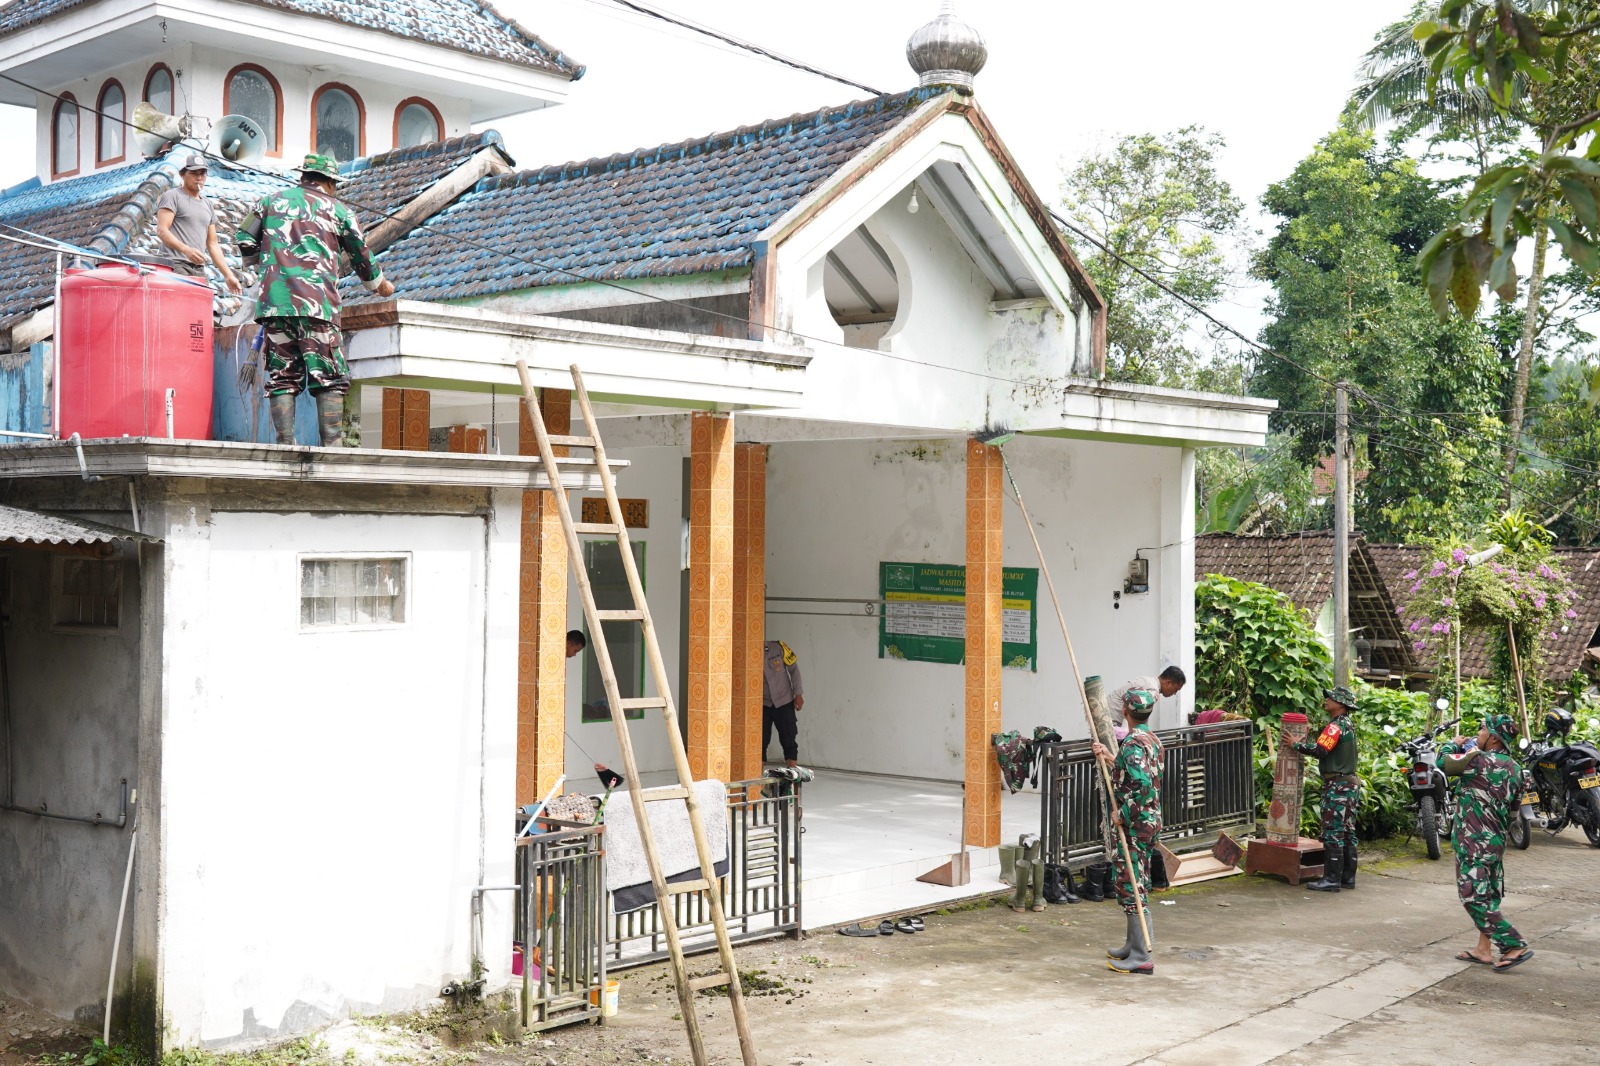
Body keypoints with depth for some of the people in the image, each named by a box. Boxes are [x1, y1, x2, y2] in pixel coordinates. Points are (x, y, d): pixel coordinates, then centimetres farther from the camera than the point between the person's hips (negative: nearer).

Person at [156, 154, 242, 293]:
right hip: (176, 266, -6)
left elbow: (213, 244, 25)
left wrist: (228, 275, 16)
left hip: (199, 269, 6)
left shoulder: (207, 205, 25)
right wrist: (186, 249, -24)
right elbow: (161, 230, -8)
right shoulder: (172, 196, 5)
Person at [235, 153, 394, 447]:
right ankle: (332, 445, -10)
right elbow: (361, 257, 21)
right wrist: (380, 285, 39)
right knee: (330, 379, -2)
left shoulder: (272, 200, 17)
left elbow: (244, 243, 12)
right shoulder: (338, 210, 13)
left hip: (274, 301, 3)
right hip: (317, 304, -2)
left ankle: (285, 444, -2)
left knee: (282, 378, 5)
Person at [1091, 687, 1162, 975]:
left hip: (1135, 825, -10)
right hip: (1151, 822, 10)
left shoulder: (1132, 744, -20)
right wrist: (1110, 758, 22)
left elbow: (1144, 785, -30)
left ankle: (1142, 957, -5)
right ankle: (1134, 945, 28)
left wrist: (1123, 814, -21)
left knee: (1130, 887, -6)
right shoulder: (1152, 740, 11)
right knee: (1135, 886, 18)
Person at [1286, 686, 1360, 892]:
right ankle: (1348, 877, 17)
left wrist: (1295, 745, -16)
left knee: (1332, 834, -8)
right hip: (1350, 784, 10)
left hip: (1337, 786, -10)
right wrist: (1306, 742, 8)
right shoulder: (1347, 725, 18)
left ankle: (1332, 879, -8)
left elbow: (1320, 750, -26)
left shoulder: (1336, 726, -15)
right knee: (1347, 834, 12)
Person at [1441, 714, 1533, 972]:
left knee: (1474, 898, -7)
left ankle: (1515, 947, -9)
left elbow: (1443, 762, -9)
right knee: (1488, 896, 14)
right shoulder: (1515, 768, 9)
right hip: (1497, 841, 9)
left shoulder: (1479, 761, -19)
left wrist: (1453, 745, 10)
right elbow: (1513, 811, 17)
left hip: (1474, 842, -9)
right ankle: (1484, 949, 20)